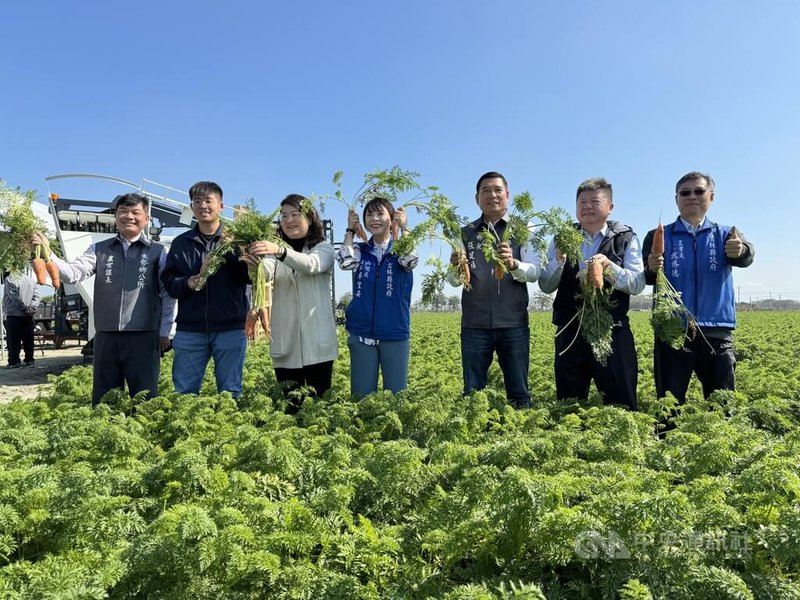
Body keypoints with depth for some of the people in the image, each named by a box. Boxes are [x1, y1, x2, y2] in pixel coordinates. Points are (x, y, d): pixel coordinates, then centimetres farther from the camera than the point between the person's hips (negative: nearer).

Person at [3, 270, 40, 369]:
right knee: (28, 339, 9)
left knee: (14, 339, -2)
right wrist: (32, 307, -4)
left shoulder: (9, 279, -2)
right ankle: (29, 360, 10)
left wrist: (24, 307, -11)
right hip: (28, 315, 5)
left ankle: (14, 361, -4)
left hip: (14, 314, -5)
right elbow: (37, 296, 5)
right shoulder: (31, 280, 15)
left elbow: (14, 296, -13)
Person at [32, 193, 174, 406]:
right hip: (106, 336, 3)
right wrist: (47, 253, -18)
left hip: (143, 337, -3)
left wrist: (164, 332, 0)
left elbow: (167, 294, 3)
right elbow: (73, 273, -2)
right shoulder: (99, 250, 11)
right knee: (102, 401, 11)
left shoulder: (158, 252, 4)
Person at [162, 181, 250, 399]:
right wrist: (190, 283, -11)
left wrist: (228, 251, -17)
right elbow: (168, 283, 8)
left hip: (230, 328, -2)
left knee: (230, 393, 5)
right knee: (183, 392, 7)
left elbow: (251, 275, -5)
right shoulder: (181, 242, 13)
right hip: (190, 329, 2)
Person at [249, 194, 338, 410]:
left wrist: (279, 251, -37)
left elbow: (312, 265, -19)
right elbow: (265, 276, -10)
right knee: (290, 405, 6)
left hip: (317, 343, -2)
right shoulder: (275, 250, 11)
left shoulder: (324, 248, 5)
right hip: (285, 343, 2)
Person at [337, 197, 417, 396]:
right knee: (362, 394, 6)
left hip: (395, 334, -1)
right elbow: (345, 262, -14)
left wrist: (403, 228, -12)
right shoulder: (360, 250, 8)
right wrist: (350, 230, -4)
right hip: (361, 333, 1)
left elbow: (410, 260, -20)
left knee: (396, 393, 5)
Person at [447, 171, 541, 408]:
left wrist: (512, 264, -26)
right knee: (472, 393, 8)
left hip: (513, 323, -1)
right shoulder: (465, 234, 10)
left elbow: (534, 272, -5)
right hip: (475, 324, 1)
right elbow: (453, 281, 4)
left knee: (518, 392, 6)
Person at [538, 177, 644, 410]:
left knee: (621, 404, 4)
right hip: (570, 333, 2)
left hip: (613, 332, -2)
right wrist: (559, 259, -15)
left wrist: (609, 267, -23)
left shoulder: (626, 239, 3)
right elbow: (546, 286, 2)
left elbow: (638, 284, -7)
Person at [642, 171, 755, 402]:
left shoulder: (725, 235, 9)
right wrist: (651, 270, -29)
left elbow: (746, 257, -12)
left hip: (717, 331, 2)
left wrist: (740, 251, -35)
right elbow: (646, 279, -6)